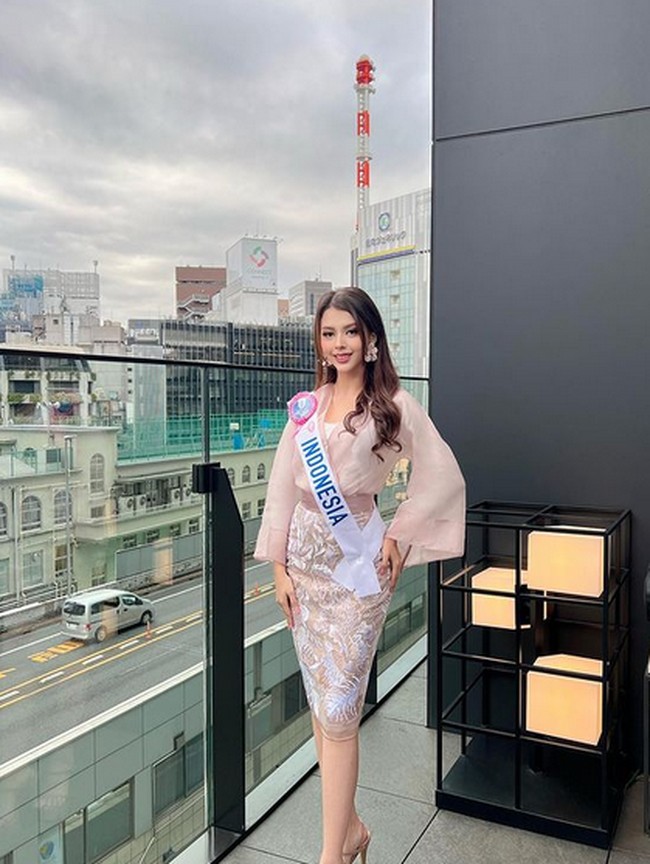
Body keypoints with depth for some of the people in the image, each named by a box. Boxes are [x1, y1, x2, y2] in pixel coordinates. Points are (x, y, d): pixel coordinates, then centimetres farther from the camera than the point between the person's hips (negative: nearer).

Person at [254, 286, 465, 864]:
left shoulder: (394, 404, -5)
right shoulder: (307, 406, 7)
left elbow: (443, 478, -5)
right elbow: (282, 485, 6)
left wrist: (399, 536, -5)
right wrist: (279, 566, 3)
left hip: (356, 566, -5)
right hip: (304, 561, 5)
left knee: (338, 709, -1)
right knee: (321, 702, 13)